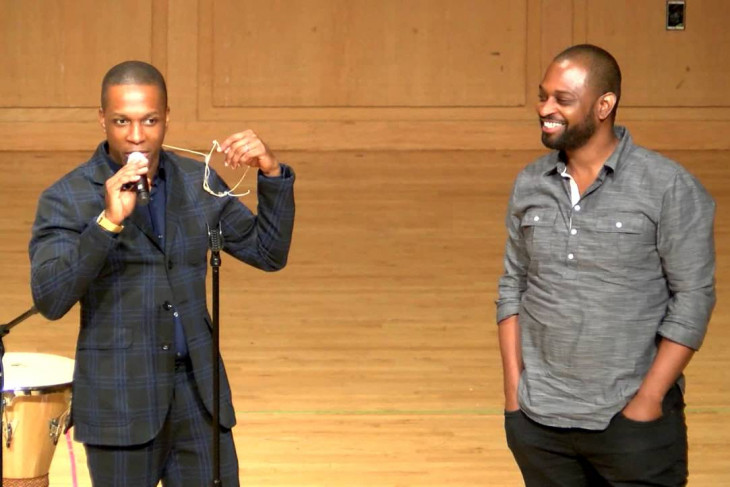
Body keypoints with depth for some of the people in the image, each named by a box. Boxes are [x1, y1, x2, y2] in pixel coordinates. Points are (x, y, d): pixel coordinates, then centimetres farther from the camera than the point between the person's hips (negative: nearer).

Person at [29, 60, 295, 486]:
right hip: (120, 402, -3)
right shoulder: (67, 199, -8)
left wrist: (273, 174, -7)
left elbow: (269, 253, 8)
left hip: (198, 392, 4)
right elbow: (50, 300, -19)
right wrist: (109, 221, -29)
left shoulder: (198, 183, 6)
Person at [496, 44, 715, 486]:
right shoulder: (529, 186, 4)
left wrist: (648, 401, -12)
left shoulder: (669, 188, -9)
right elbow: (513, 287, 9)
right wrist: (513, 388, 1)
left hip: (631, 420, -4)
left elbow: (693, 298, -8)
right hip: (537, 418, 4)